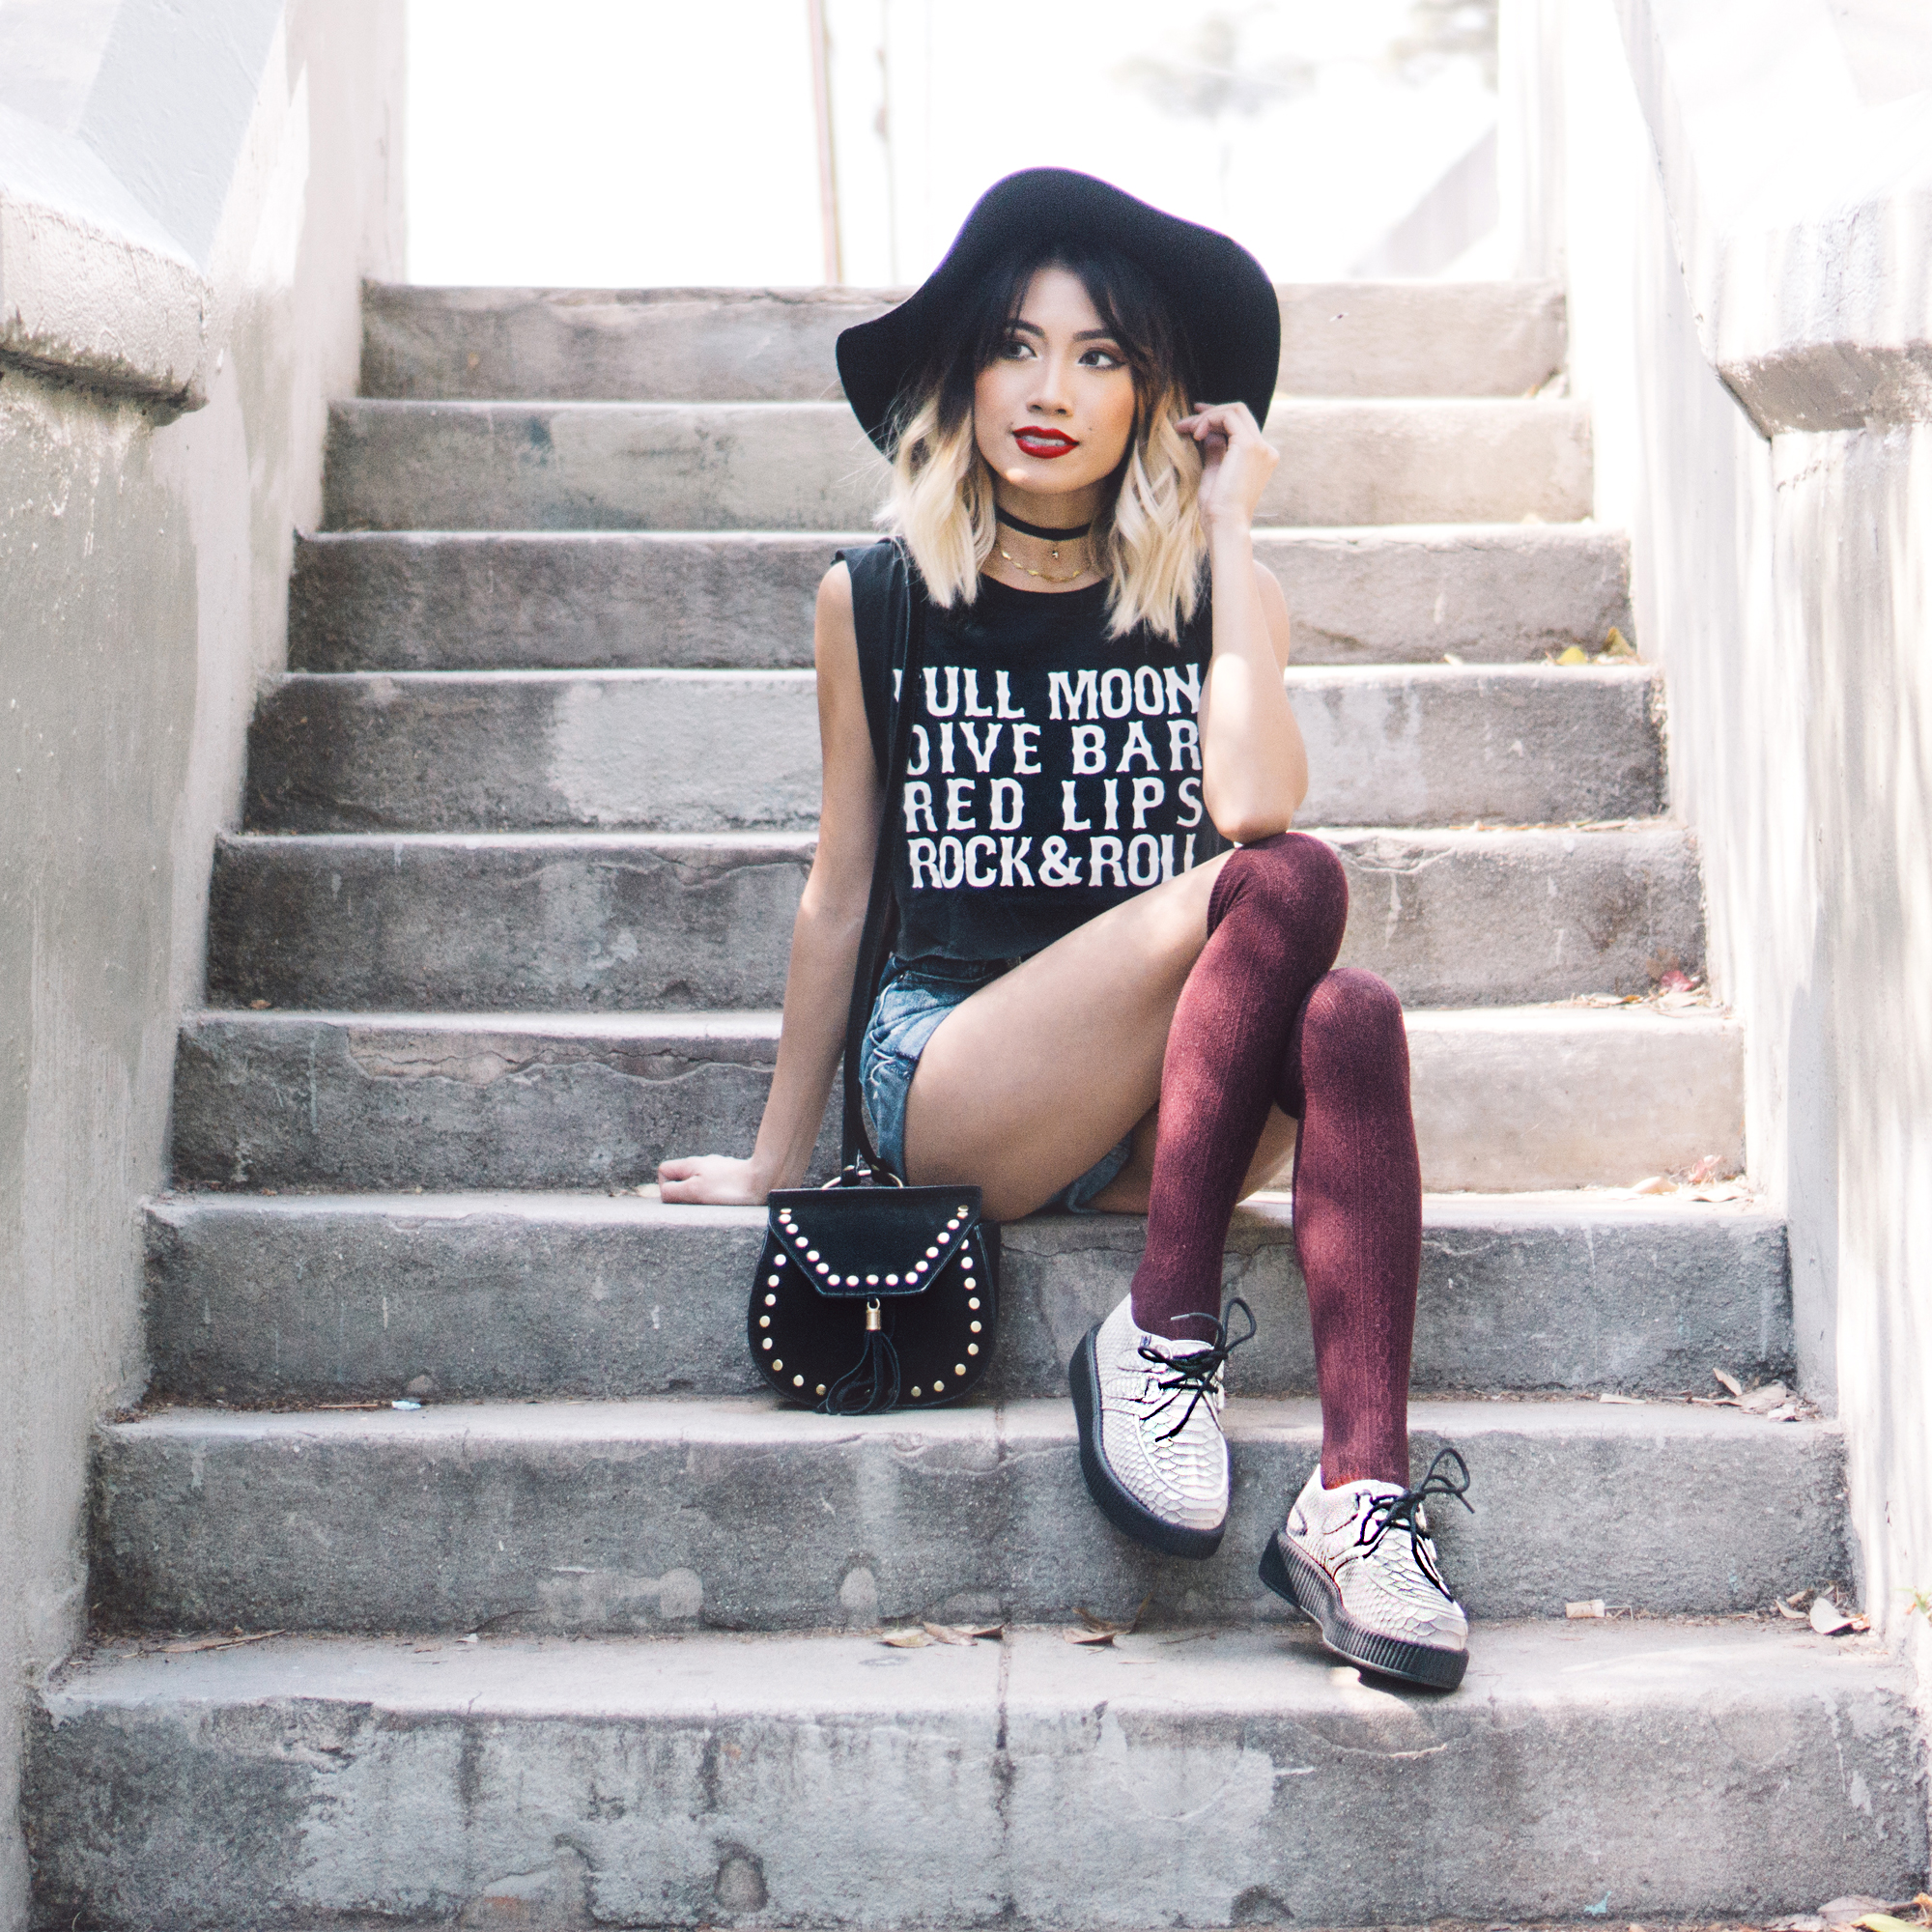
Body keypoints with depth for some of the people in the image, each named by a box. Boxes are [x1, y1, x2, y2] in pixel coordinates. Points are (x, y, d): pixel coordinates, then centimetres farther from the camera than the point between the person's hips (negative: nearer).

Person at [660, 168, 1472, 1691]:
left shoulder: (1210, 592, 10)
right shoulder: (877, 599, 8)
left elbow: (1256, 798, -12)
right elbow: (840, 893, 13)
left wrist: (1231, 531, -6)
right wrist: (778, 1158, 17)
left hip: (1162, 1106, 2)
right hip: (950, 1082, -2)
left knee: (1350, 1022, -33)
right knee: (1291, 887, -28)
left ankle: (1357, 1503, -35)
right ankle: (1160, 1339, -21)